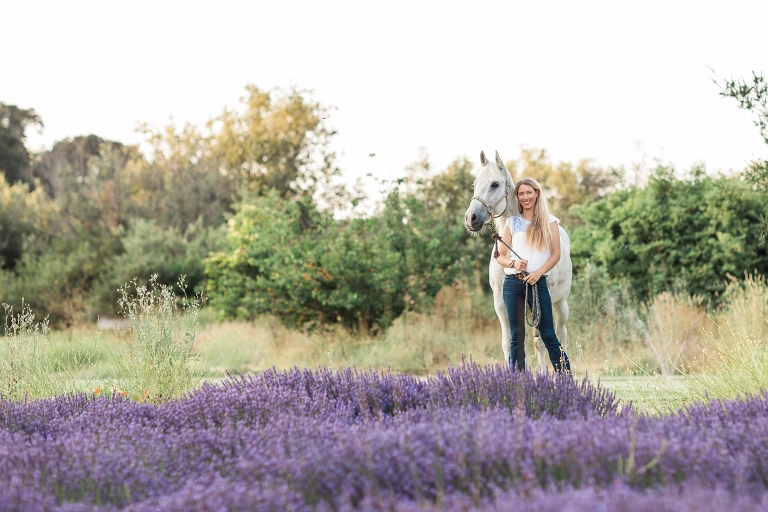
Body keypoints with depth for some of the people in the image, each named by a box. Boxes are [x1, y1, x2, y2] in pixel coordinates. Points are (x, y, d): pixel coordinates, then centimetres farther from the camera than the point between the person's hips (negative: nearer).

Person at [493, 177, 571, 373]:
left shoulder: (549, 222, 6)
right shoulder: (512, 223, 10)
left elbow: (556, 254, 0)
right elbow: (500, 256, 9)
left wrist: (539, 272, -14)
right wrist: (513, 263, -12)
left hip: (537, 282, -2)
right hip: (512, 283, 2)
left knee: (548, 334, -5)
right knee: (516, 336, 5)